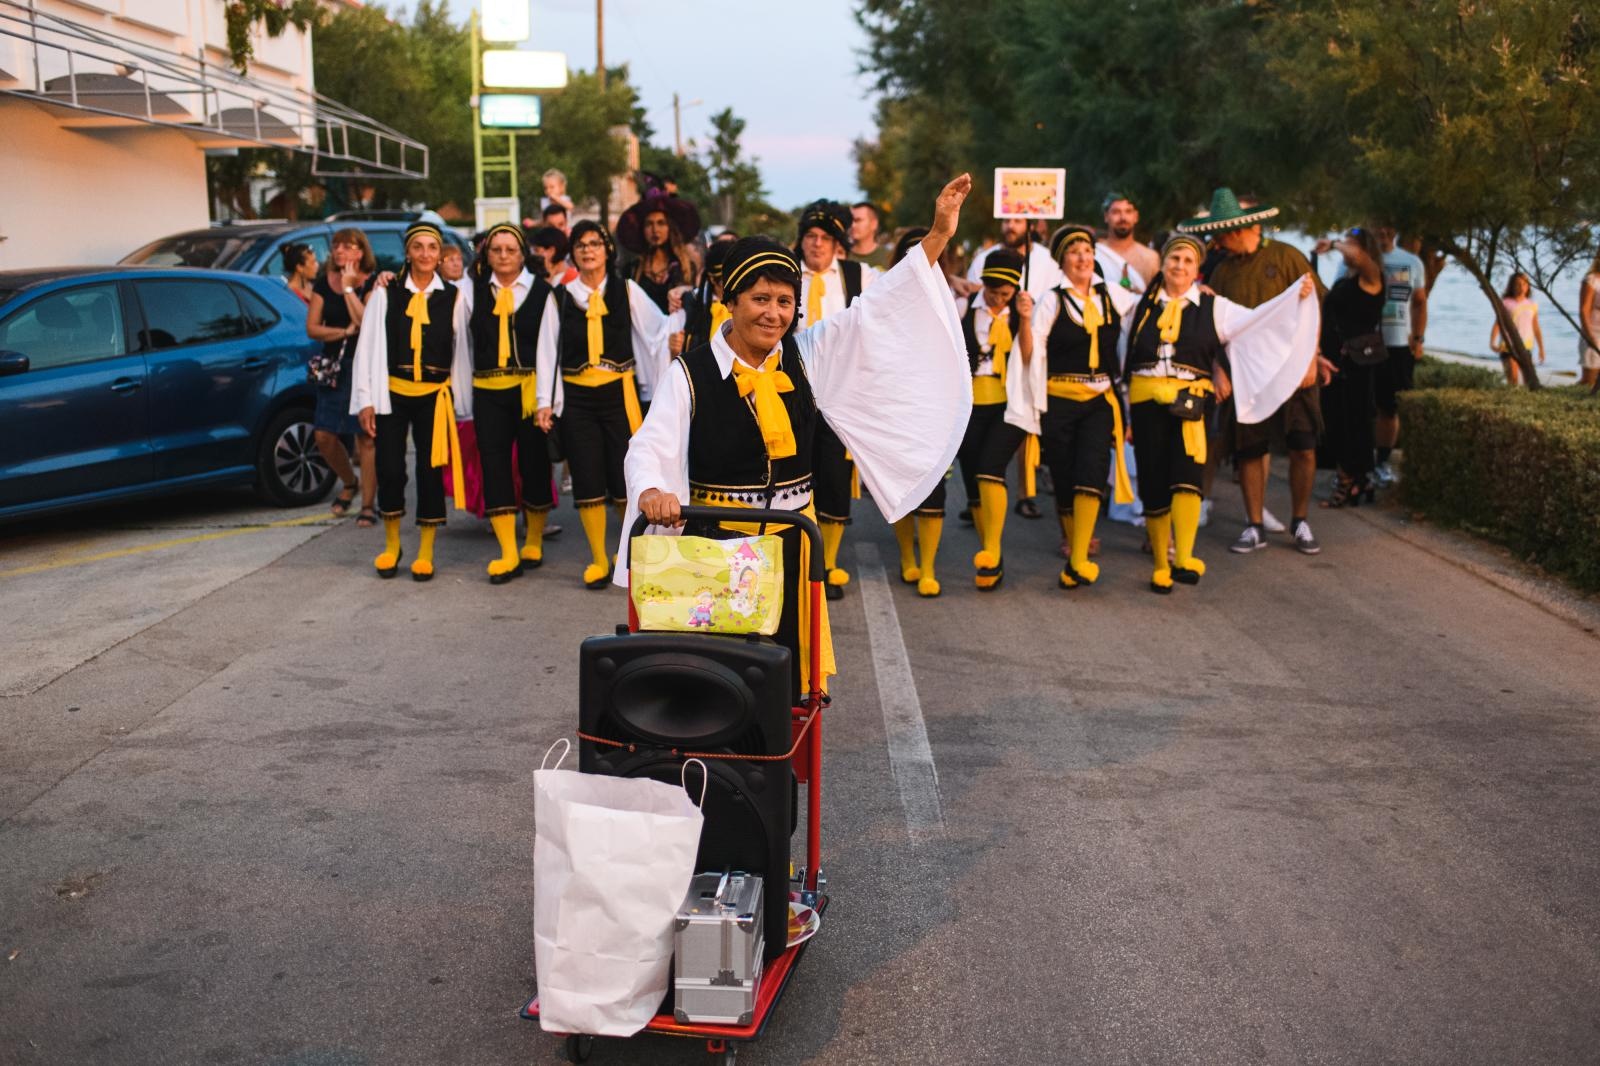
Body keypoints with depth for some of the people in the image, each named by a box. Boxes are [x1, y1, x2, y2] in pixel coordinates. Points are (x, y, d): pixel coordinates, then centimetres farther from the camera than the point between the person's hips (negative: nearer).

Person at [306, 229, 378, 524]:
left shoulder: (371, 284, -4)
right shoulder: (324, 283, 9)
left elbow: (367, 324, -19)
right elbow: (312, 328, 4)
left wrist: (349, 288, -15)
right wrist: (345, 332, -10)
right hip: (333, 366, 5)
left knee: (366, 436, -5)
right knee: (324, 435, 2)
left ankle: (368, 505, 1)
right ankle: (350, 483, 28)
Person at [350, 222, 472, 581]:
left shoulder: (453, 298, 3)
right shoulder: (385, 293, 1)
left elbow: (462, 352, 5)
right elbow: (368, 347, 1)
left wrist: (461, 405, 3)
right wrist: (366, 401, -4)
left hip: (434, 396, 0)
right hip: (392, 393, 0)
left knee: (430, 471, 2)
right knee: (389, 470, 0)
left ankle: (425, 554, 14)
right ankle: (391, 545, 21)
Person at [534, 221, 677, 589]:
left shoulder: (627, 291, 4)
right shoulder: (560, 297, 5)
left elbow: (659, 331, 4)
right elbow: (548, 351, 5)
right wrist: (546, 401, 0)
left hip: (620, 393, -1)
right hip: (577, 397, 1)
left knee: (626, 476, -1)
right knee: (587, 480, 2)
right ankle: (599, 560, 13)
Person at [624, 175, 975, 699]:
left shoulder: (805, 356, 4)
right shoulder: (692, 373, -7)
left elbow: (876, 312, 2)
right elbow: (652, 445, -13)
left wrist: (937, 237, -4)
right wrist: (651, 490, -36)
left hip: (791, 538, 4)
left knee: (788, 666, 8)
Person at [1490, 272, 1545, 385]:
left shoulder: (1532, 305, 11)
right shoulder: (1505, 303, 1)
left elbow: (1536, 328, 16)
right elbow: (1497, 324, -5)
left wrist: (1541, 348, 14)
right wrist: (1492, 343, -19)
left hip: (1526, 347, 3)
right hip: (1508, 346, -3)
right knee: (1512, 378, -12)